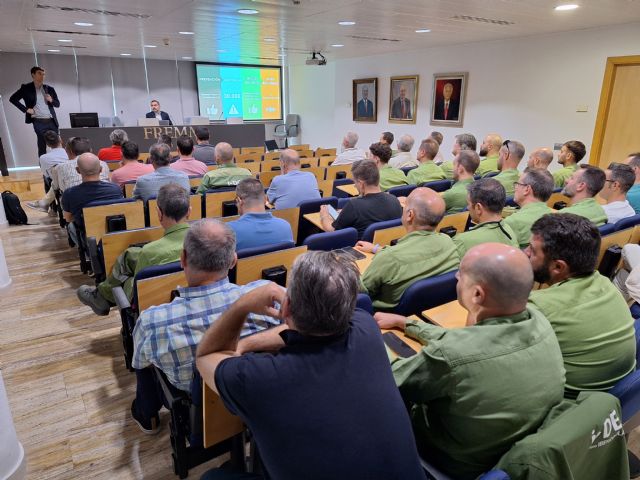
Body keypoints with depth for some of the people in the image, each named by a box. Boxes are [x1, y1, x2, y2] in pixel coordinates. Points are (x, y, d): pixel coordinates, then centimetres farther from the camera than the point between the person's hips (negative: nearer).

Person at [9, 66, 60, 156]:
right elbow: (12, 99, 5)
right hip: (39, 122, -3)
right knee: (42, 147, -3)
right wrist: (25, 109, -4)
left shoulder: (49, 88, 11)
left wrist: (51, 100, -6)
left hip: (51, 121, 3)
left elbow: (57, 104, 15)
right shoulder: (26, 88, 3)